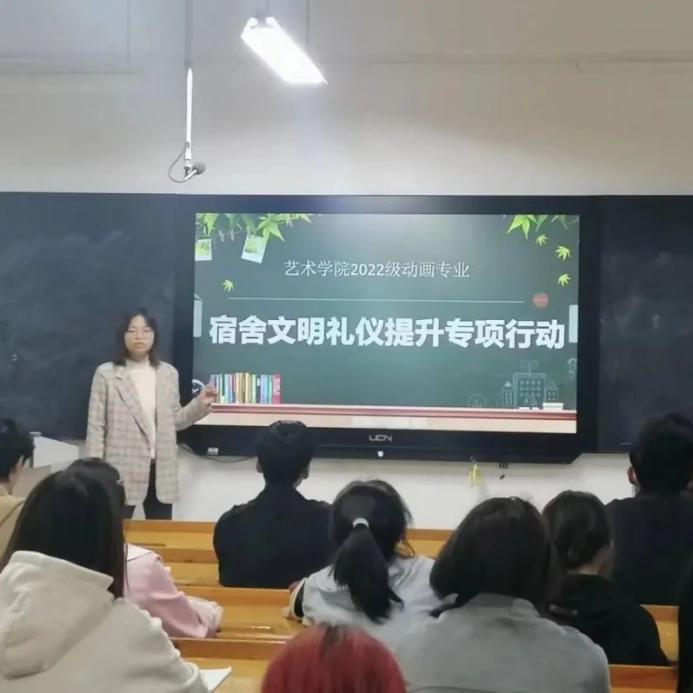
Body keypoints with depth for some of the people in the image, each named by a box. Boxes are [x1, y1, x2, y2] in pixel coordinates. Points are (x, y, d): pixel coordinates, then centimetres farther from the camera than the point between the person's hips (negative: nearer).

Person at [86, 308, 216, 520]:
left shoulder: (168, 374, 8)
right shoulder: (106, 374, -2)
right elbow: (96, 426, -2)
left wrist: (200, 404, -2)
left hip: (160, 470, 4)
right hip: (122, 471, -3)